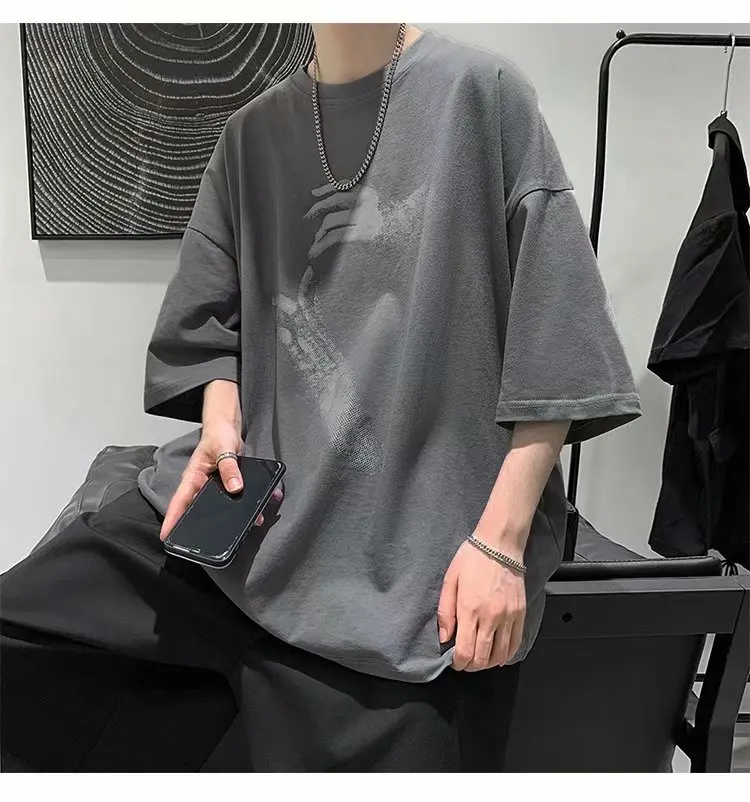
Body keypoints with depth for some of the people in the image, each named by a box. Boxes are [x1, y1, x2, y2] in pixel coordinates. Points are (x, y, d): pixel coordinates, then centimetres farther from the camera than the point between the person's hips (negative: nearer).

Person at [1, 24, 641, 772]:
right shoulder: (252, 134, 12)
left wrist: (501, 540, -12)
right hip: (256, 496, 4)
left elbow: (550, 345, -6)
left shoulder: (483, 93, -1)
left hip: (414, 540, -3)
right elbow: (212, 320, 15)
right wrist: (220, 424, -5)